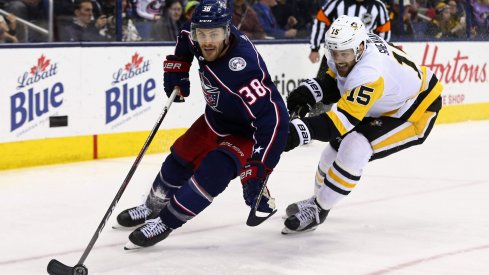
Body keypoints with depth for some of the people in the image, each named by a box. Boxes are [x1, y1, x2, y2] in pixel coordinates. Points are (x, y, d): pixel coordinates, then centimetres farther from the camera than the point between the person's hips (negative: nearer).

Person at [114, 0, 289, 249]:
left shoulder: (243, 68, -41)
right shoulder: (197, 38, -18)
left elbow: (273, 118, -43)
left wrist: (258, 169, -44)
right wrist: (176, 70, 2)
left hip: (247, 132, -8)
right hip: (216, 119, 8)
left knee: (213, 172, -25)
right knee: (179, 161, 15)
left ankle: (165, 222, -10)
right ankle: (153, 206, 40)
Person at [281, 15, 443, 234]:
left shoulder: (369, 75, -40)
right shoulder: (351, 45, -15)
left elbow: (340, 120, -44)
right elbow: (336, 79, 5)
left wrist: (297, 132, -54)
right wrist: (310, 92, -14)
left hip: (416, 111, -9)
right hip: (383, 106, 9)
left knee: (354, 149, -24)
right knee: (337, 144, 10)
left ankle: (318, 210, -8)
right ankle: (319, 198, 34)